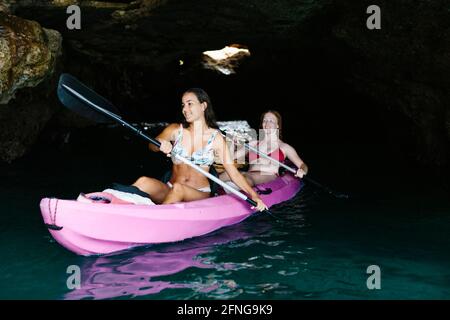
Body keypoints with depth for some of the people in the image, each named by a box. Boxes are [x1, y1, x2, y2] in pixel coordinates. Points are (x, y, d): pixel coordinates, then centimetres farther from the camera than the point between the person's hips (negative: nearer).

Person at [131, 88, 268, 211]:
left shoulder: (216, 139, -2)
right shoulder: (175, 130, 4)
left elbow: (234, 173, -5)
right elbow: (152, 145, -14)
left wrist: (254, 196, -18)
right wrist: (160, 145, -38)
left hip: (199, 195, -2)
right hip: (169, 191, 2)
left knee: (178, 188, -35)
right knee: (143, 182, -28)